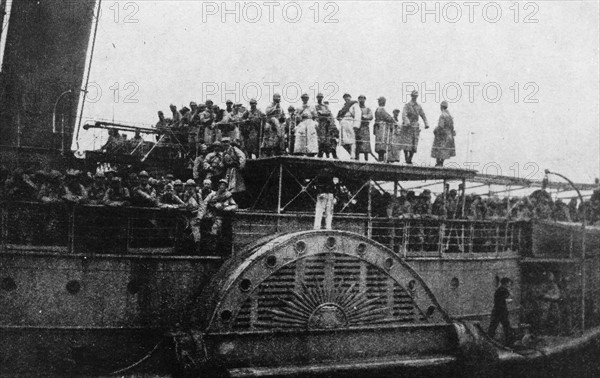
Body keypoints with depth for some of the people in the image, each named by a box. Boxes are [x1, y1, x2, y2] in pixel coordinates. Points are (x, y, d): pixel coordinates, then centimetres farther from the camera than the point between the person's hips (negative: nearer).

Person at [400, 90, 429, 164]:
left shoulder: (418, 106, 12)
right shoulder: (407, 105, -3)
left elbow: (423, 115, 17)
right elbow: (404, 114, -17)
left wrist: (426, 124, 2)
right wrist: (407, 122, -35)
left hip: (415, 127, 4)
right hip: (407, 127, -4)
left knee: (414, 144, -1)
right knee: (406, 144, -6)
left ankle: (410, 158, 7)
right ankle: (406, 158, 1)